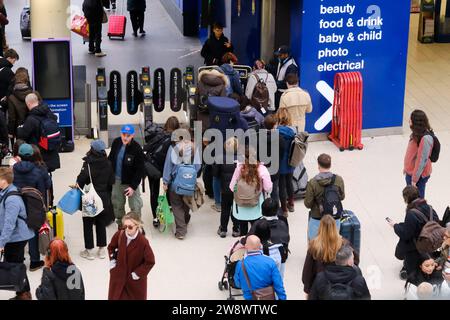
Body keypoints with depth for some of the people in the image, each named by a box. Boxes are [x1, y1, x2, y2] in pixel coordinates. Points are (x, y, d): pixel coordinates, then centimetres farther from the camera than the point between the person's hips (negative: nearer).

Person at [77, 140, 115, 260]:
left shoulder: (88, 164, -18)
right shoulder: (107, 164, -3)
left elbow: (81, 180, -21)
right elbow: (111, 181, 4)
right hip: (104, 198, 5)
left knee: (88, 224, 8)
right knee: (101, 223, 16)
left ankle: (89, 250, 13)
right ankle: (102, 249, 20)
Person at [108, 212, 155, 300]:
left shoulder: (143, 242, -27)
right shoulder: (119, 235, -13)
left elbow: (150, 261, -19)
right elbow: (111, 247, 10)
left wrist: (138, 273, -16)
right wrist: (112, 260, 1)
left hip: (135, 279, -3)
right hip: (119, 274, 4)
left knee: (137, 297, 16)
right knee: (114, 297, 13)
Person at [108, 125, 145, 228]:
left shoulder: (137, 149, -21)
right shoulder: (116, 143, -7)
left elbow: (140, 170, -17)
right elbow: (110, 158, 9)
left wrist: (133, 186, -20)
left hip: (130, 181, -5)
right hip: (116, 180, 5)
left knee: (135, 206, 2)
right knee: (117, 204, 18)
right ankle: (120, 223, 37)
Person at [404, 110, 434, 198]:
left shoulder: (425, 139, -28)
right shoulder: (417, 133, 0)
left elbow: (422, 161, -26)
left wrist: (415, 179, -22)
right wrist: (406, 167, 19)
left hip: (419, 175, -9)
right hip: (410, 172, 9)